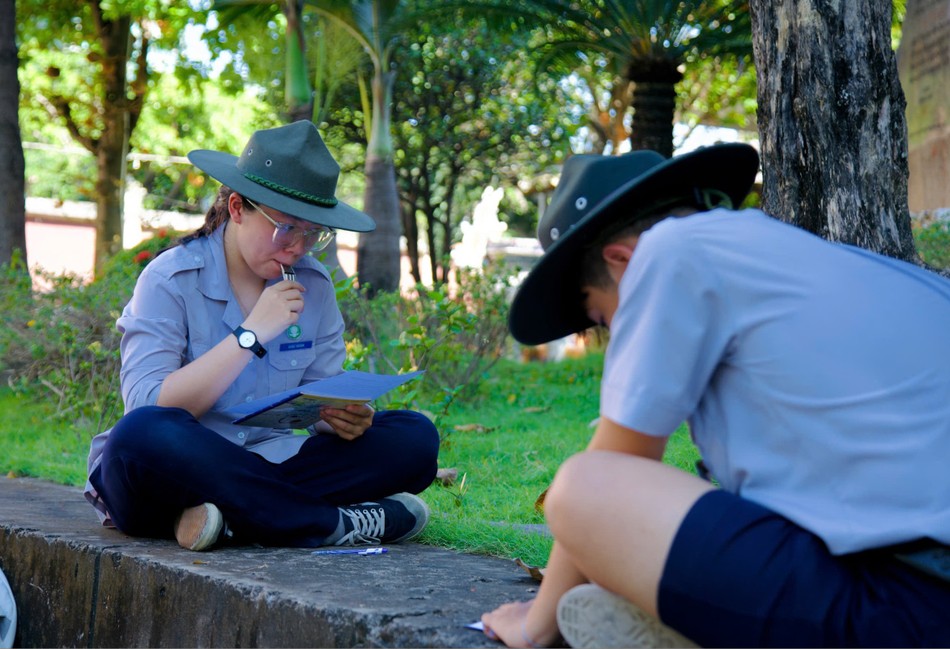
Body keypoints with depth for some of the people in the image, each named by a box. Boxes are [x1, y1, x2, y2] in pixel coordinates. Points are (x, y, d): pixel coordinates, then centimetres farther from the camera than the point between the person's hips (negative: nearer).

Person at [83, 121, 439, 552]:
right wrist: (250, 335, -22)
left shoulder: (313, 286, 7)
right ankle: (336, 524, -30)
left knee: (415, 438, -13)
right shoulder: (170, 281, -8)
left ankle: (230, 518, -27)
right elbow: (149, 408, -19)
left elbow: (323, 399, 10)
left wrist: (343, 417, -15)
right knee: (141, 435, -39)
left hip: (269, 465, 5)